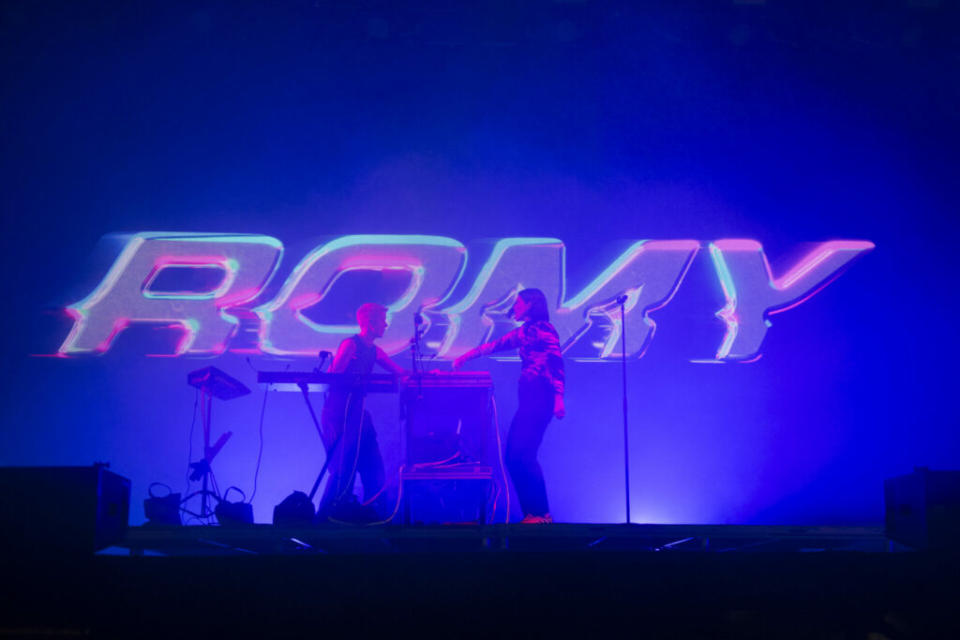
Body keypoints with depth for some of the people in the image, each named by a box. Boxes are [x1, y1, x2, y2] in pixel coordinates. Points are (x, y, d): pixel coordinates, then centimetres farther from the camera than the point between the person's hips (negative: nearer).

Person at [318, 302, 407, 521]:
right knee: (344, 469, -10)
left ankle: (373, 515, 16)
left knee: (374, 468, 8)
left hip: (358, 414, 9)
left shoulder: (374, 351, 15)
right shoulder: (350, 345, -9)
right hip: (339, 415, -9)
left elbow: (401, 372, 13)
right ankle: (325, 517, -3)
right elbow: (333, 376, -16)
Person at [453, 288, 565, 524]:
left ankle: (541, 514, -9)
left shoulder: (544, 330, -6)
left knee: (522, 455, -15)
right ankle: (531, 513, 6)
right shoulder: (524, 332, 20)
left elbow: (556, 365, -14)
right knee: (513, 456, 3)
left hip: (540, 397, -9)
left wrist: (558, 398, -22)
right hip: (528, 398, 9)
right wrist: (466, 356, 25)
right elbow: (496, 345, 27)